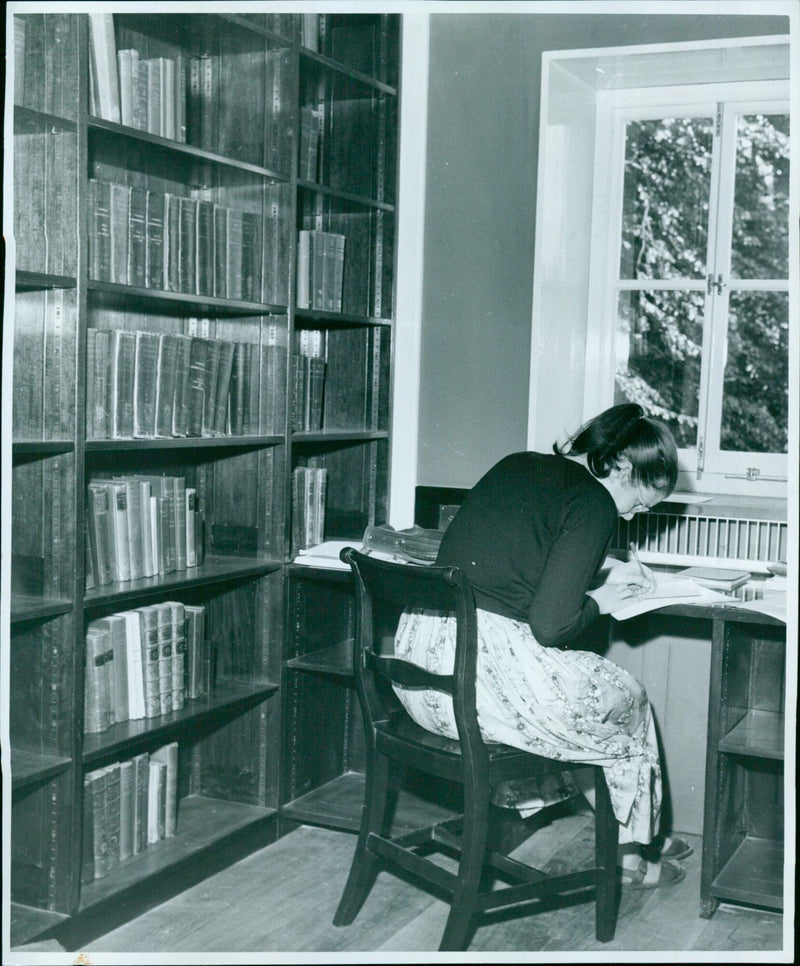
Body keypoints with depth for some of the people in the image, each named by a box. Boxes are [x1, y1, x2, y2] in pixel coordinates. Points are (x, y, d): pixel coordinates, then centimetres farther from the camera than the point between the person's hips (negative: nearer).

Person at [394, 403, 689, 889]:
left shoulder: (516, 466, 13)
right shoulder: (594, 504, -10)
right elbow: (550, 626, -17)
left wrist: (602, 570, 24)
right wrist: (599, 602, 3)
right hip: (487, 676, -8)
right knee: (629, 700, 21)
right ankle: (634, 852, 41)